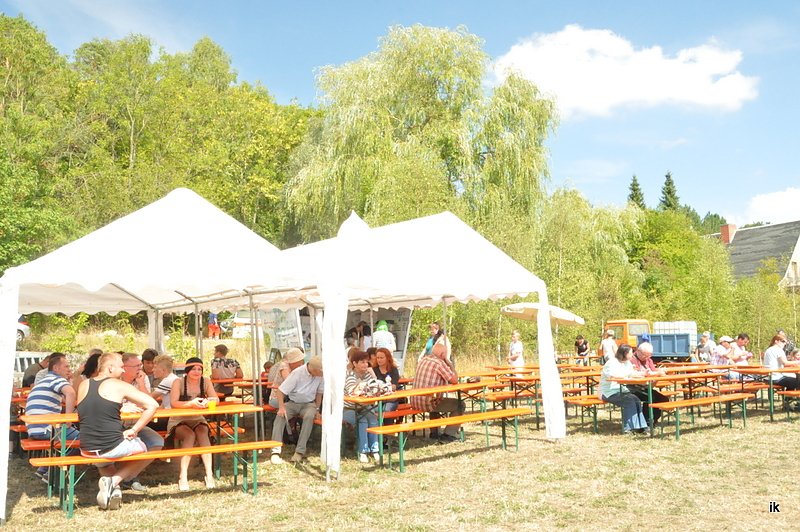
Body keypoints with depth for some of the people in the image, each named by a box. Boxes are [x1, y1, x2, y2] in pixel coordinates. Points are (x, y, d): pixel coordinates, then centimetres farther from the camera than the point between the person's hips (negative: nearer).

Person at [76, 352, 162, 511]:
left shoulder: (84, 385, 8)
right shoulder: (119, 385, -6)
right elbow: (152, 405, -15)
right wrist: (134, 430, -9)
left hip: (87, 449, 6)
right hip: (114, 447, -6)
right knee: (156, 443, 15)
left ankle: (112, 485, 13)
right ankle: (115, 480, 3)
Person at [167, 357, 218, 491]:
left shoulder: (206, 381, -2)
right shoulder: (178, 382, -12)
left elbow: (216, 399, -11)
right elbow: (173, 403, -26)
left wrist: (208, 401, -35)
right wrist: (191, 403, -43)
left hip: (198, 420, 3)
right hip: (179, 421, -2)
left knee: (202, 434, -28)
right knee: (190, 436, -32)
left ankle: (209, 474, -29)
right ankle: (183, 477, -28)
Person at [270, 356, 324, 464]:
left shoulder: (321, 375, -11)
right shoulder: (297, 373, -19)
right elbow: (280, 391, -17)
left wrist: (317, 410, 2)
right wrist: (281, 407, -28)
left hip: (308, 404, 1)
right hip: (292, 402, -1)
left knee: (309, 416, -33)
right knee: (280, 416, -30)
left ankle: (300, 451, -31)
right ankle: (276, 451, -33)